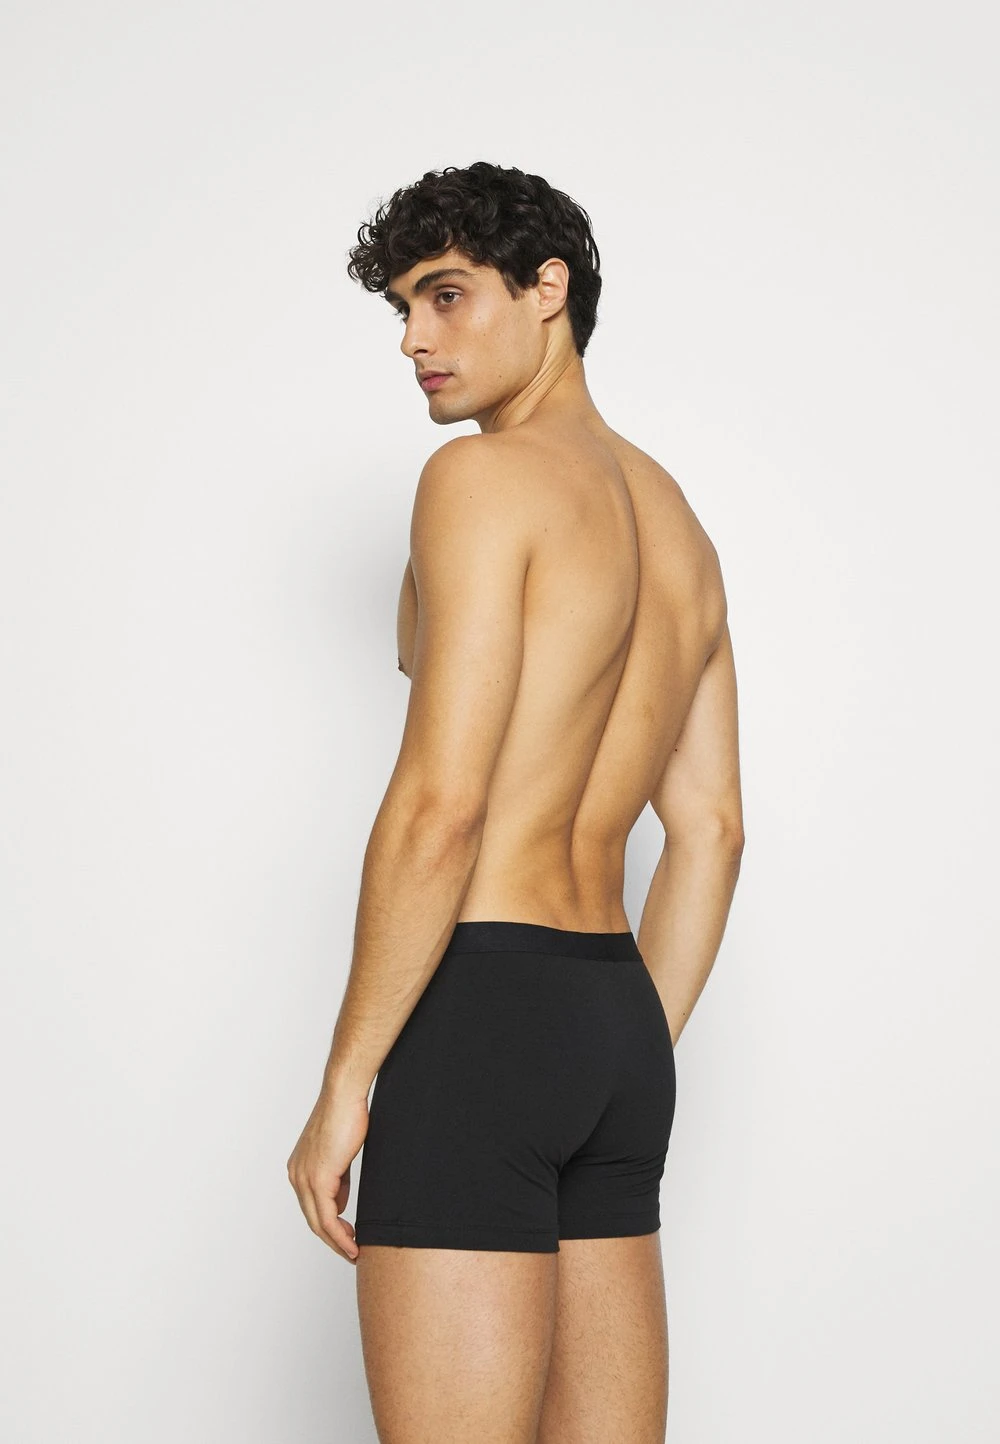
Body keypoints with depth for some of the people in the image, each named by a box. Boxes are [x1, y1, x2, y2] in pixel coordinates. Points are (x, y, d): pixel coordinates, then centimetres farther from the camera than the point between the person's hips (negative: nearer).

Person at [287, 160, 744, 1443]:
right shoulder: (676, 523, 18)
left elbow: (440, 805, -16)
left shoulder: (486, 476, -8)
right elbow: (710, 831, 17)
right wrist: (632, 1066, 19)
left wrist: (344, 1081, -12)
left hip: (478, 1007, -9)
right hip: (617, 1019, 9)